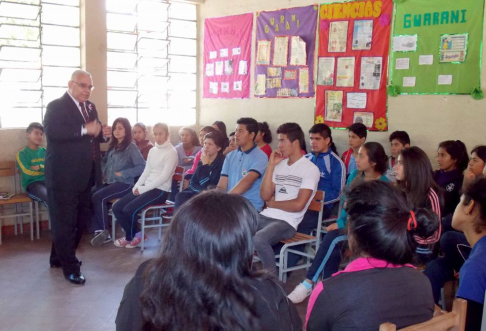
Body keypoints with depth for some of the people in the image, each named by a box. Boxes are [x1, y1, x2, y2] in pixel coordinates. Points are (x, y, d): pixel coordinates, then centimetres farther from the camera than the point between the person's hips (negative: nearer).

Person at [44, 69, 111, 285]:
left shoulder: (90, 107, 14)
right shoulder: (56, 106, -10)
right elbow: (51, 131, -28)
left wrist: (103, 134, -4)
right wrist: (84, 130, -31)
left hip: (85, 175, 9)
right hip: (64, 175, -8)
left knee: (80, 219, 16)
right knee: (65, 221, 0)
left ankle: (60, 257, 33)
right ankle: (70, 266, 10)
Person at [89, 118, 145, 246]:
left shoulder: (131, 148, -6)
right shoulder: (112, 146, 18)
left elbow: (142, 167, -15)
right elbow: (104, 161, 29)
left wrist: (122, 173, -18)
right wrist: (102, 174, 10)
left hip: (124, 184, -7)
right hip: (109, 182, 7)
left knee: (98, 197, -26)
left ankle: (104, 231, -12)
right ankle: (97, 230, -18)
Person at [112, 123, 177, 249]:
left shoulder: (171, 152, -8)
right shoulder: (152, 150, 16)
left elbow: (164, 176, -15)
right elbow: (146, 171, 14)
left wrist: (144, 188, -17)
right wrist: (137, 186, -4)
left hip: (160, 191, -8)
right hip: (146, 188, 8)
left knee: (129, 209, -23)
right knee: (116, 207, -6)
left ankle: (130, 237, 5)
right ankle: (136, 234, 7)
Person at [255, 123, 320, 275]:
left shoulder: (310, 169, -6)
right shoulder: (279, 165, 15)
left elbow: (298, 205, -15)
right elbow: (265, 195, 6)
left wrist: (273, 203, 0)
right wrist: (271, 165, 1)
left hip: (287, 222, -7)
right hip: (266, 216, 7)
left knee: (259, 239, -33)